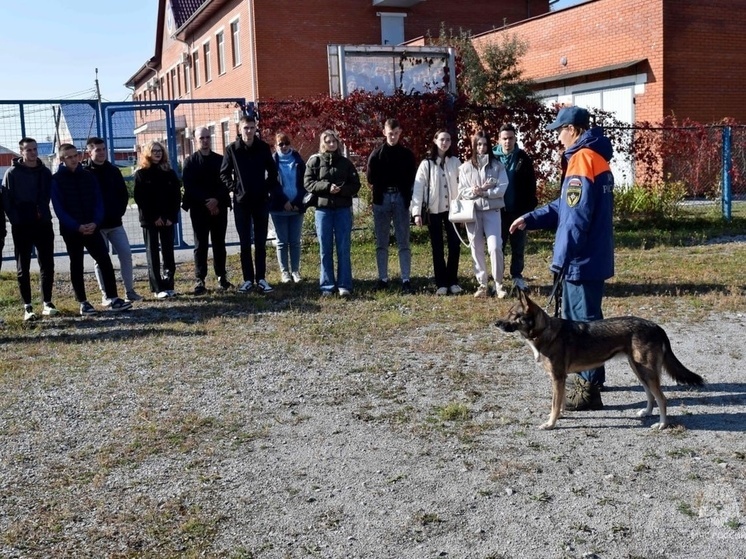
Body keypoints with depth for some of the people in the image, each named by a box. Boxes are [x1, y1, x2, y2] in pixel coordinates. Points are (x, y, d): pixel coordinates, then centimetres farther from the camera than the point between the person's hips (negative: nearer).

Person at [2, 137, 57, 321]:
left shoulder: (45, 172, 7)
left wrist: (42, 213, -2)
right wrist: (16, 220, -13)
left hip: (43, 224, 3)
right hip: (21, 227, -3)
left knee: (47, 265, 5)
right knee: (23, 268, 3)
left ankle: (47, 302, 16)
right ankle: (27, 306, 8)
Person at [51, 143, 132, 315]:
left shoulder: (88, 176, 7)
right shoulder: (56, 180, -3)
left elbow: (98, 201, 5)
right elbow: (59, 209, -8)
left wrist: (95, 222, -12)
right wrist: (77, 226, -18)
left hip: (92, 227, 3)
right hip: (71, 230, -2)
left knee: (105, 261, -4)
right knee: (77, 266, 5)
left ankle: (113, 299, -1)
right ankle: (83, 303, 12)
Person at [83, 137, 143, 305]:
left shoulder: (113, 170, 7)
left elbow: (124, 194, 13)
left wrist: (119, 212, 3)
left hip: (115, 223, 4)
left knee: (126, 254, 1)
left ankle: (129, 291, 10)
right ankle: (106, 295, 8)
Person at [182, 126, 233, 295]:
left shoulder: (220, 160, 9)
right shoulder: (190, 162, 3)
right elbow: (189, 186, -5)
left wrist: (217, 200, -13)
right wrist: (207, 202, -14)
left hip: (219, 208, 2)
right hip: (199, 209, -2)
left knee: (219, 244, 7)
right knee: (201, 245, -1)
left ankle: (222, 277, 15)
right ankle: (199, 280, 0)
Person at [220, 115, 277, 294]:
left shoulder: (263, 148, 1)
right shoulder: (232, 149, 0)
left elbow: (272, 172, 8)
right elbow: (224, 173, 4)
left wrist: (267, 188, -2)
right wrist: (234, 188, -6)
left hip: (261, 201, 0)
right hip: (241, 202, 0)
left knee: (261, 243, 3)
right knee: (245, 243, 4)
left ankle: (261, 279, 7)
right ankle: (248, 279, 9)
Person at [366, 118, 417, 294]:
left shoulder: (407, 154, 6)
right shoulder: (376, 154, 4)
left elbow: (412, 178, 5)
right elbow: (371, 179, 4)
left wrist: (407, 196, -3)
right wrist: (379, 192, 2)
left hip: (401, 199, 0)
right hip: (382, 200, 1)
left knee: (403, 243, -1)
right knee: (381, 243, 5)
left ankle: (406, 280, 0)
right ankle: (383, 278, 12)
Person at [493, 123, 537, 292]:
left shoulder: (523, 159, 0)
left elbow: (531, 184, 1)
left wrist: (530, 206, -5)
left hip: (519, 210, 1)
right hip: (498, 210, 0)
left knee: (518, 246, 9)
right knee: (498, 246, 7)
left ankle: (517, 276, 20)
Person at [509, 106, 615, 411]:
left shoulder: (582, 160, -17)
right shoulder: (595, 157, 15)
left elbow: (576, 217, -22)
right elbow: (566, 205, 20)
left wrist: (560, 259, -19)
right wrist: (531, 218, 15)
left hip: (581, 260, -10)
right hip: (593, 257, 10)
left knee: (583, 322, -3)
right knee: (584, 319, 19)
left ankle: (589, 390, 4)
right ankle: (590, 378, 32)